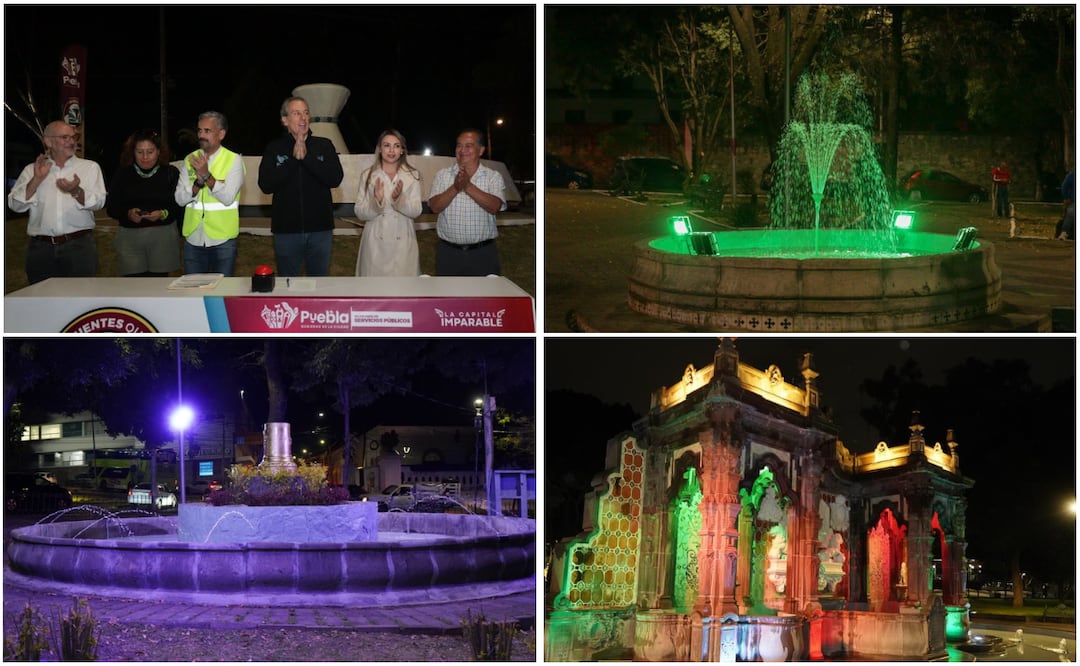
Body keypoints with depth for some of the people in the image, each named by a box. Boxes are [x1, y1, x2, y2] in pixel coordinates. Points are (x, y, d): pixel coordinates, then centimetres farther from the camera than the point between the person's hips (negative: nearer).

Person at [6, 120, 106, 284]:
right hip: (41, 248, 1)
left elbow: (98, 202, -2)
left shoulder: (90, 167, 11)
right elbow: (15, 205, 3)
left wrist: (76, 191, -20)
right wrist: (37, 179, -7)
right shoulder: (31, 170, 13)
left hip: (79, 246, -1)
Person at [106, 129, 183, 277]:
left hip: (162, 236, -1)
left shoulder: (170, 173, 5)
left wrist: (163, 214, -19)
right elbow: (111, 208, 5)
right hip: (129, 236, 1)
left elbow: (180, 207, -1)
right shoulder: (123, 174, 8)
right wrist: (128, 213, -14)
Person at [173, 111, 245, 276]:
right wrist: (198, 183, -17)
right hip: (193, 238, 3)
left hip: (222, 239, -3)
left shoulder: (234, 160, -4)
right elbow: (180, 199, -1)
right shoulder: (190, 160, 7)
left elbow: (228, 197, -15)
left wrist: (207, 175, -24)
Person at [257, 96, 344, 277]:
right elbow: (265, 185, -9)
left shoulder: (324, 146, 5)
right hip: (286, 229, 0)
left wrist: (307, 157, -15)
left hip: (320, 229, 0)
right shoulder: (274, 149, 3)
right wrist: (293, 158, -14)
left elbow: (335, 179, -9)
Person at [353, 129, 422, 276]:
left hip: (402, 244, 0)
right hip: (375, 244, 0)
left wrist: (399, 198, -22)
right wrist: (376, 201, -20)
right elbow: (359, 212, -1)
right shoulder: (368, 176, 5)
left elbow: (416, 211, -3)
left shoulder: (412, 176, 6)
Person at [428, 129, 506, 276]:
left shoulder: (493, 177, 2)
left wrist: (468, 186, -23)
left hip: (482, 253, -1)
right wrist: (455, 188, -22)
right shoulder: (442, 175, 7)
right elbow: (435, 207, -7)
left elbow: (494, 207, -15)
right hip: (448, 253, 1)